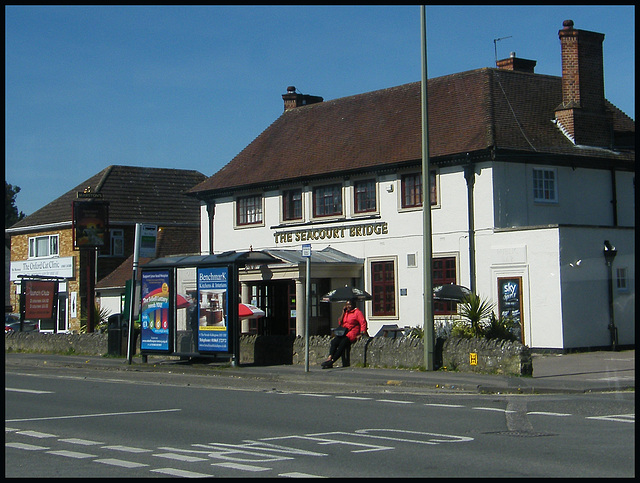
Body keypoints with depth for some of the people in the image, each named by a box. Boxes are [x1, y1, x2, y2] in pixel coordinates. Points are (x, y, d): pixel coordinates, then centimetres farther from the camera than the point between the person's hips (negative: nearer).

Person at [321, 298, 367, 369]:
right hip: (343, 333, 7)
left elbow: (363, 323, -6)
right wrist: (343, 312, 13)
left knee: (343, 343, -29)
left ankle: (332, 360, -34)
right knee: (334, 341, -21)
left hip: (352, 334, -7)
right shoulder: (346, 312, 22)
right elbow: (340, 323, 19)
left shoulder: (357, 312, 2)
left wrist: (361, 334, -16)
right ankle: (330, 357, -35)